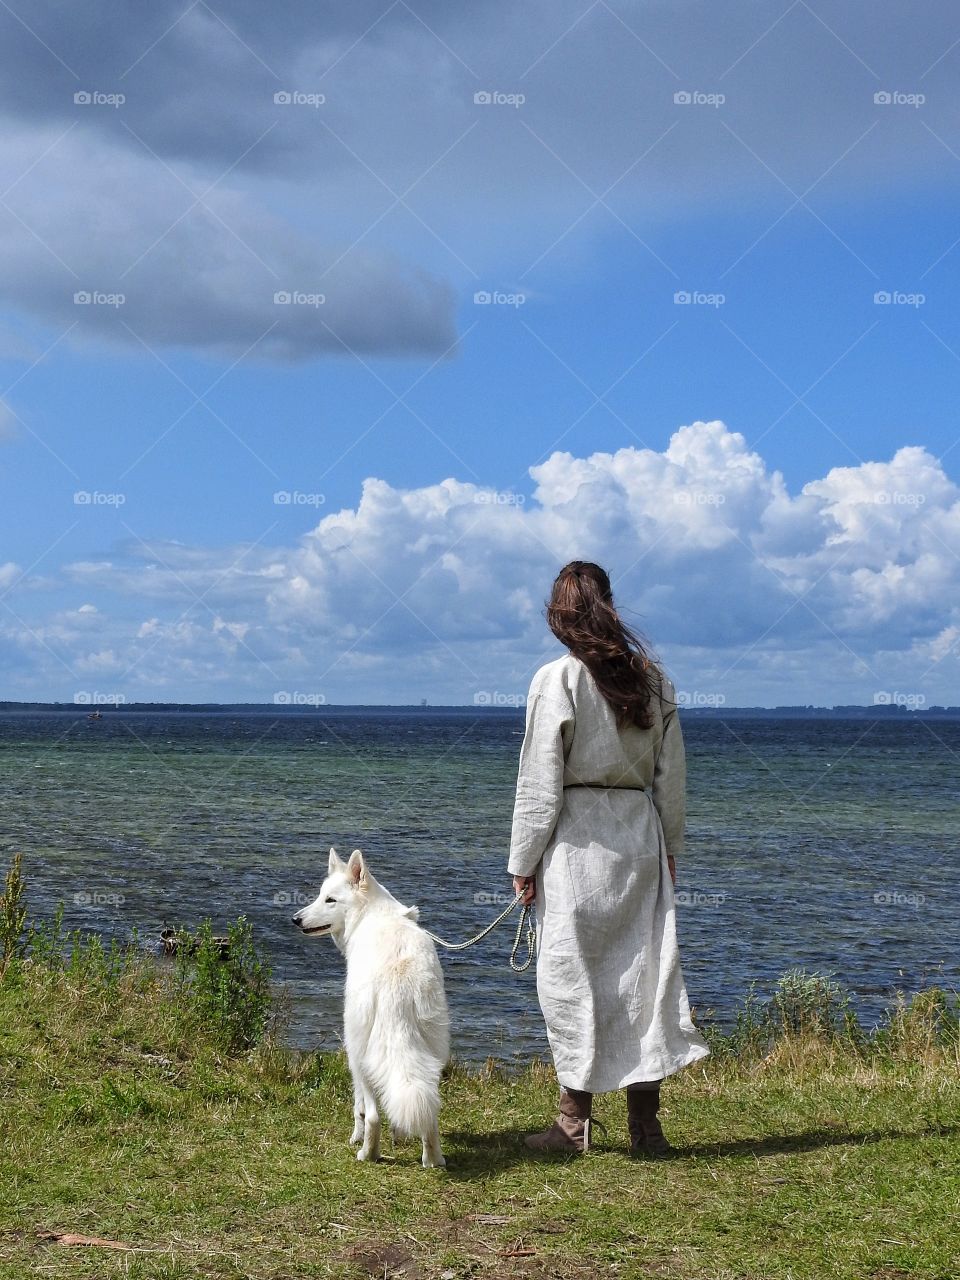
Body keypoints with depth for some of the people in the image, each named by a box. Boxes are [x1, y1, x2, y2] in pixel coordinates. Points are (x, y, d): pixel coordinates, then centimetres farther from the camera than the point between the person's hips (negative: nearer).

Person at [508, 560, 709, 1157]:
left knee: (571, 973, 3)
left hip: (577, 841, -4)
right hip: (642, 837, 5)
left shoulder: (558, 680, -9)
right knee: (645, 968, 6)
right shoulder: (654, 678, 6)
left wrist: (523, 860, -1)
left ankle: (575, 1122, 6)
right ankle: (645, 1124, 7)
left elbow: (539, 782, -8)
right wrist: (669, 848, 19)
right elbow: (672, 776, 10)